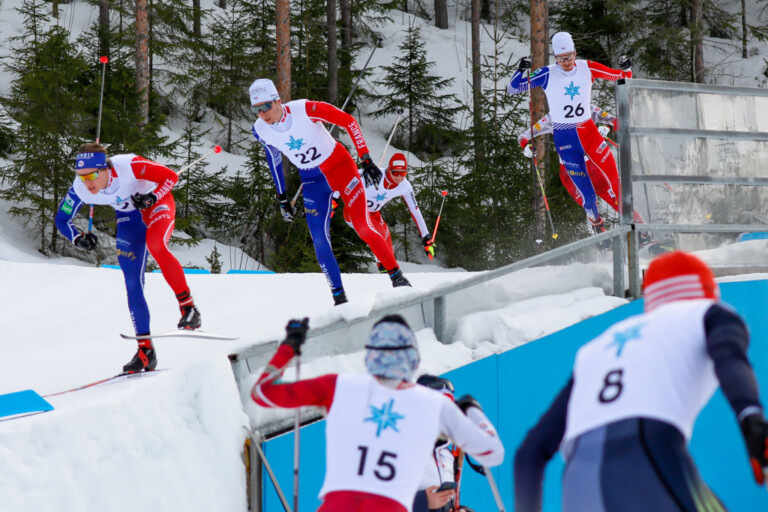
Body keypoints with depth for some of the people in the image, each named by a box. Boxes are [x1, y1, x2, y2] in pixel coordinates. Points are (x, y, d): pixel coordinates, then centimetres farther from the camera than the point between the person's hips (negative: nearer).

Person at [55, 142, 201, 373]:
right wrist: (77, 238, -26)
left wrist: (151, 198, -36)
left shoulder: (128, 166, -36)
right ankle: (145, 351, 6)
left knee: (155, 246, -36)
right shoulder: (79, 189, -25)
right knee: (133, 285, -2)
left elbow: (170, 176, -22)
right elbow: (62, 219, -8)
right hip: (129, 218, 4)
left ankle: (188, 307, -24)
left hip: (157, 202, -4)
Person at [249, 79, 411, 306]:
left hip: (340, 165, -4)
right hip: (312, 181, 4)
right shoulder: (260, 130, -13)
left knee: (363, 227, -12)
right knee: (320, 242, -7)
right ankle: (339, 297, 5)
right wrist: (282, 197, 12)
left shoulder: (305, 109, -26)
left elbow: (348, 121, -16)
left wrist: (366, 159, -18)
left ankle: (397, 276, 4)